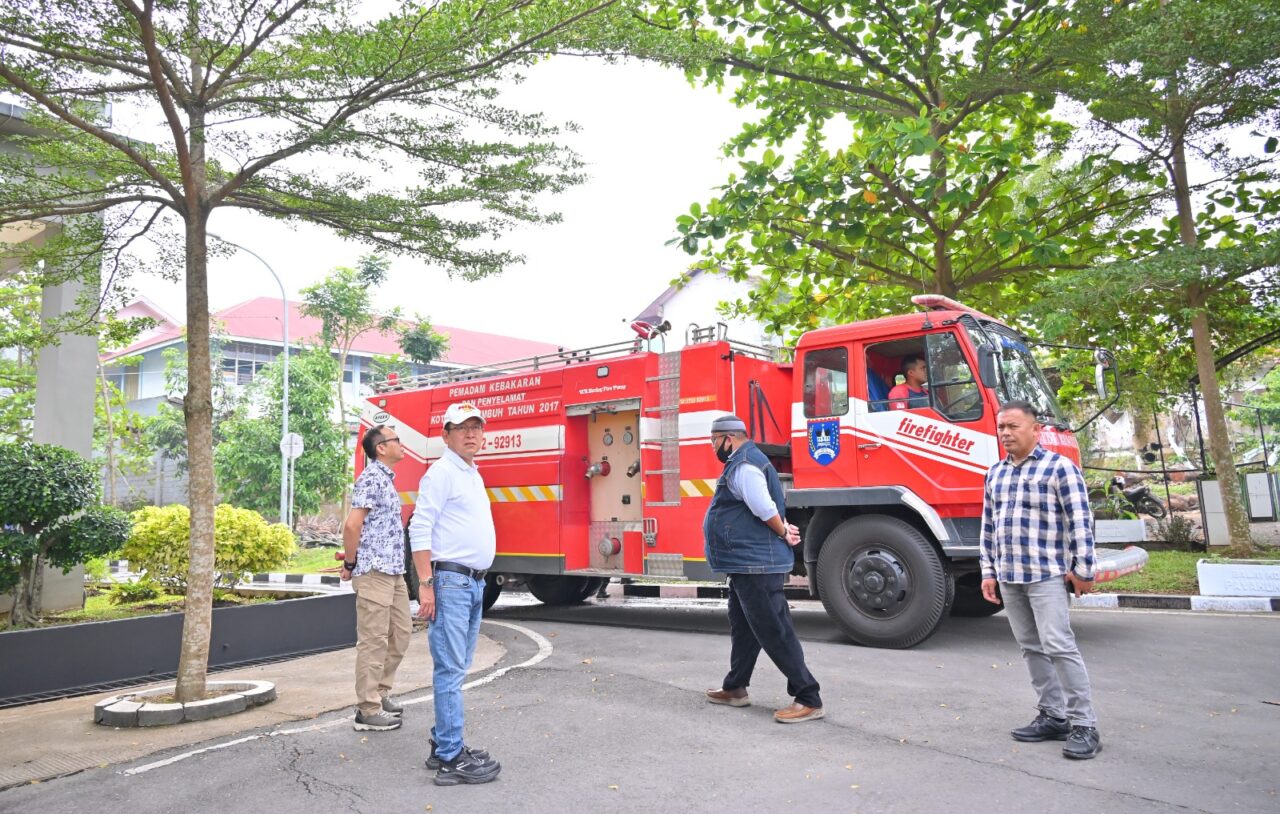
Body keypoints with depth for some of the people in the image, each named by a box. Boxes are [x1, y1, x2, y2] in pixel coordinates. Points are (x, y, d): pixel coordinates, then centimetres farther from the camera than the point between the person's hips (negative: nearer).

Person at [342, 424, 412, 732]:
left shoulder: (386, 479, 17)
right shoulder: (372, 478, -14)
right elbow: (352, 525, -20)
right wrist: (350, 564, -11)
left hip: (393, 571, 10)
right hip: (374, 572, -10)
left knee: (401, 632, 15)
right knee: (373, 640, -3)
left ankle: (380, 694, 26)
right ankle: (368, 710, 6)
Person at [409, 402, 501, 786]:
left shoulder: (473, 475, 18)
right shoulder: (442, 472, -9)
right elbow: (420, 530, -15)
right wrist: (426, 585, -20)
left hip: (474, 582, 9)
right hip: (450, 581, -9)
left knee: (457, 669, 13)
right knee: (450, 671, -6)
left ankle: (443, 746, 22)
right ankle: (451, 760, -1)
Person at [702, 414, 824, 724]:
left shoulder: (744, 466, -17)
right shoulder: (741, 463, 17)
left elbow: (764, 509, -25)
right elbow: (764, 508, 22)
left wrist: (783, 533, -9)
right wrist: (784, 529, 7)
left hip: (756, 564, -11)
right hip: (747, 563, 11)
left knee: (775, 631, -8)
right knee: (743, 628, 19)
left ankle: (808, 699, -3)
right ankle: (735, 688, 32)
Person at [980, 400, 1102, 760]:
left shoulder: (1059, 467, -5)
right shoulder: (995, 474, 14)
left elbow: (1080, 520, -8)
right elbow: (989, 526, 16)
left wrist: (1083, 568, -11)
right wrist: (988, 571, 14)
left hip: (1047, 574, -7)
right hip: (1008, 577, 7)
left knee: (1059, 646, -11)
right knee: (1031, 648, 10)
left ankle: (1084, 725, -2)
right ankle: (1054, 717, 20)